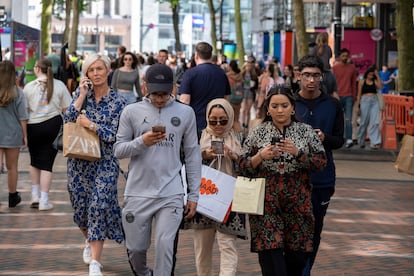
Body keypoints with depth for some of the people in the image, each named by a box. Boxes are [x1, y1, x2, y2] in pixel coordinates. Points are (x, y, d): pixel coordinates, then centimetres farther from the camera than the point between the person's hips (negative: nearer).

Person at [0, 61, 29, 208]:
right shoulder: (18, 93, -9)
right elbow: (22, 117, -6)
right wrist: (25, 135, 5)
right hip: (12, 134, 1)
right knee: (12, 167, 14)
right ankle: (13, 197, 29)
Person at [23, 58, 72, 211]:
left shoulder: (29, 86, -4)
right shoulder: (59, 85, -2)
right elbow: (67, 108, 0)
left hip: (33, 126, 0)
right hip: (53, 124, 0)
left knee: (34, 161, 20)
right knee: (47, 162, 3)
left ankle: (35, 195, 19)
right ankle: (44, 200, 0)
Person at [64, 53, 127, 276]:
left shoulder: (118, 101, -4)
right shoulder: (81, 93, 4)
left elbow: (115, 135, -10)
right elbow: (67, 120, -7)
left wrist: (90, 125, -15)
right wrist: (82, 95, -11)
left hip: (104, 163, -3)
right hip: (79, 162, 3)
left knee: (99, 206, -13)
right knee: (80, 207, 11)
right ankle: (90, 241, 42)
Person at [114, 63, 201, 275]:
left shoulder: (185, 113, 4)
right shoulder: (131, 112, 2)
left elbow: (192, 156, 6)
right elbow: (118, 150, 2)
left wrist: (193, 195, 4)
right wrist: (142, 142, -17)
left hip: (171, 195, -1)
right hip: (138, 193, 1)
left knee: (164, 246, -11)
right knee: (136, 248, 10)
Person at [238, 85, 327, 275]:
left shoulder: (306, 131, 6)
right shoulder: (258, 133, 6)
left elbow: (321, 162, -1)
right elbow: (243, 167, 5)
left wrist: (298, 153, -15)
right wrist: (261, 156, -13)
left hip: (298, 202, 1)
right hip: (267, 202, -1)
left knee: (297, 257, 3)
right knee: (270, 254, -8)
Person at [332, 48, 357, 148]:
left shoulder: (352, 68, 10)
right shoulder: (335, 68, 5)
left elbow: (354, 83, 14)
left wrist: (354, 96, 10)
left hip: (348, 97, 0)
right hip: (338, 96, 0)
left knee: (348, 119, -8)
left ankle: (349, 139, -14)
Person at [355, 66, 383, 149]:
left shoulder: (375, 81, 13)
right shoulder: (362, 82, 7)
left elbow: (380, 86, -8)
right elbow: (359, 94, 6)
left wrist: (377, 76, -4)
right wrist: (358, 105, 0)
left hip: (374, 102, 2)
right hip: (365, 101, -2)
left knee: (375, 123, -9)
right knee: (364, 123, 4)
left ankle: (375, 142, -14)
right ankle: (361, 142, 19)